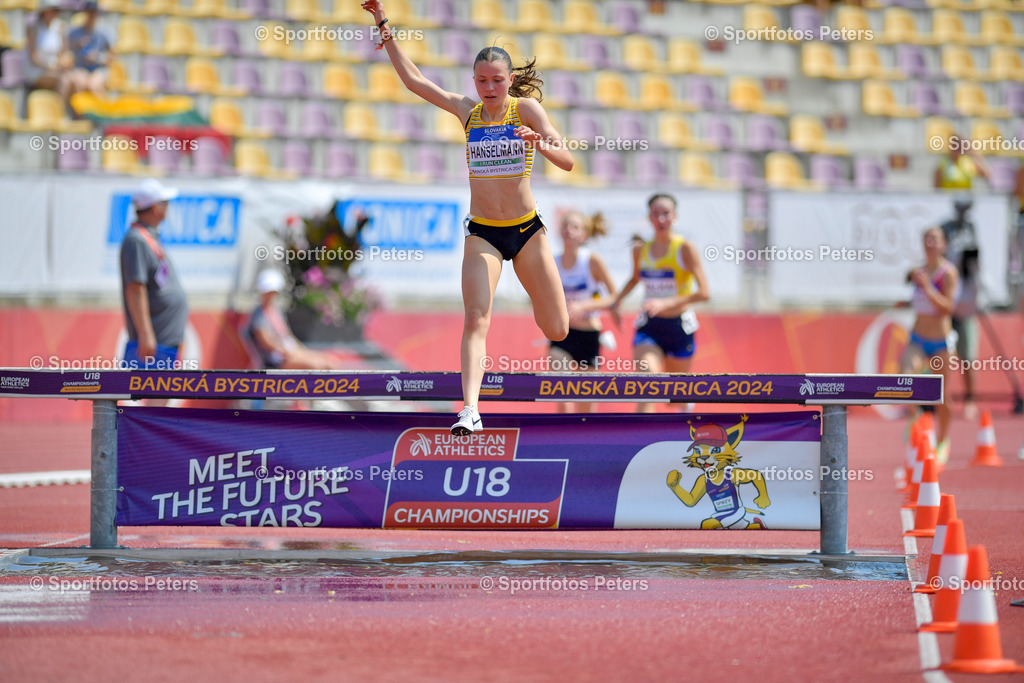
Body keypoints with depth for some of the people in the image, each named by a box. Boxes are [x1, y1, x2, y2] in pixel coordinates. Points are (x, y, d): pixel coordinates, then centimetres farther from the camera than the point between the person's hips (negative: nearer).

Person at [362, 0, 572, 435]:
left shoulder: (527, 109, -6)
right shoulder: (466, 111, 2)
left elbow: (567, 162, -16)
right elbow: (413, 80, 6)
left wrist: (540, 145, -36)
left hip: (527, 230, -1)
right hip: (482, 234, 1)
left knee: (557, 331, 9)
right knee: (476, 321, -21)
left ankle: (539, 304, 45)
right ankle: (470, 410, -28)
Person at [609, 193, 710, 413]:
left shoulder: (685, 248, -11)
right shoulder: (640, 250, 3)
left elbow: (704, 292, -19)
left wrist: (666, 303, -29)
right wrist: (615, 303, 12)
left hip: (679, 327, -2)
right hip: (648, 328, 2)